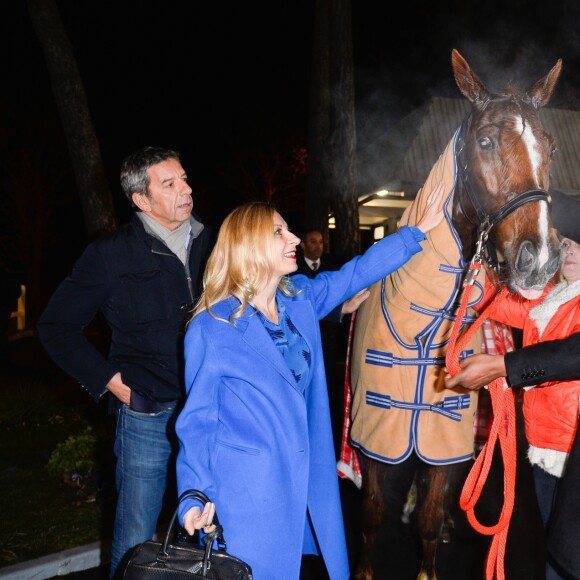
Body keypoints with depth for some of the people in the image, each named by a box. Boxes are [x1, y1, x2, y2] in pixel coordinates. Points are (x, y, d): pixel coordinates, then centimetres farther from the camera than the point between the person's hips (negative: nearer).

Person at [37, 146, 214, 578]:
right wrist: (111, 381, -6)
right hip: (148, 413, -3)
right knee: (135, 541, 9)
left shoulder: (211, 244, 3)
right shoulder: (112, 255, -6)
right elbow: (56, 327, 0)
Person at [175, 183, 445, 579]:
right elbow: (197, 421, -9)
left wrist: (421, 230, 10)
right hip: (246, 492, -6)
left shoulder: (302, 298, 3)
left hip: (309, 483, 6)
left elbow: (359, 272, 11)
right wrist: (193, 497, -15)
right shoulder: (211, 329, -13)